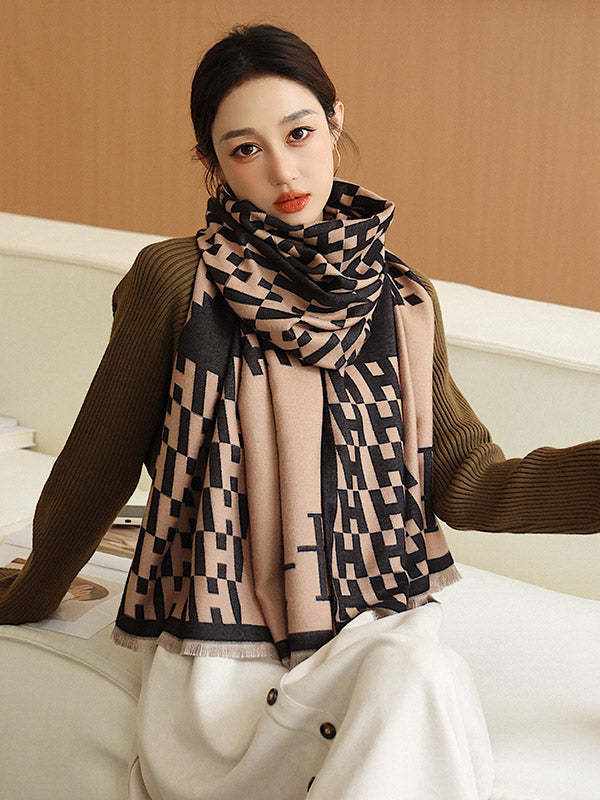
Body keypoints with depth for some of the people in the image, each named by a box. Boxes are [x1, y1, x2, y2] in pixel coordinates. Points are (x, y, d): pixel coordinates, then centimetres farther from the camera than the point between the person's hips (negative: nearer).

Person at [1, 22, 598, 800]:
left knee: (427, 675, -31)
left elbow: (466, 483, 4)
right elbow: (99, 465, 7)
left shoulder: (404, 302, 6)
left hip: (374, 629, 3)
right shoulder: (177, 281, -5)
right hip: (219, 652, -2)